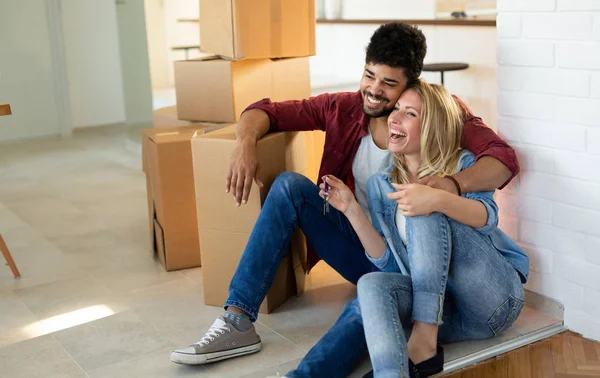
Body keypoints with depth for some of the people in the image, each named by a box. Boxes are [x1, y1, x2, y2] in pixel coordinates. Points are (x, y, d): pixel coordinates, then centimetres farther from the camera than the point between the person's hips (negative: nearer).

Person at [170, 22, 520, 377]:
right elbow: (265, 111, 3)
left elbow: (505, 159, -24)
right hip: (360, 249, 5)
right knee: (290, 184, -16)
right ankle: (237, 322, -20)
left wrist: (454, 183, -45)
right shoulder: (344, 108, -2)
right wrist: (247, 141, -21)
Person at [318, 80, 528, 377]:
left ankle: (425, 342, -30)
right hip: (439, 304, 3)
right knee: (372, 284, -29)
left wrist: (437, 199, -38)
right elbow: (386, 261, 5)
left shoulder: (464, 165, 3)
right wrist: (351, 209, -6)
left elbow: (487, 217, -18)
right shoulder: (380, 185, 12)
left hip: (496, 298, -2)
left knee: (426, 213, -25)